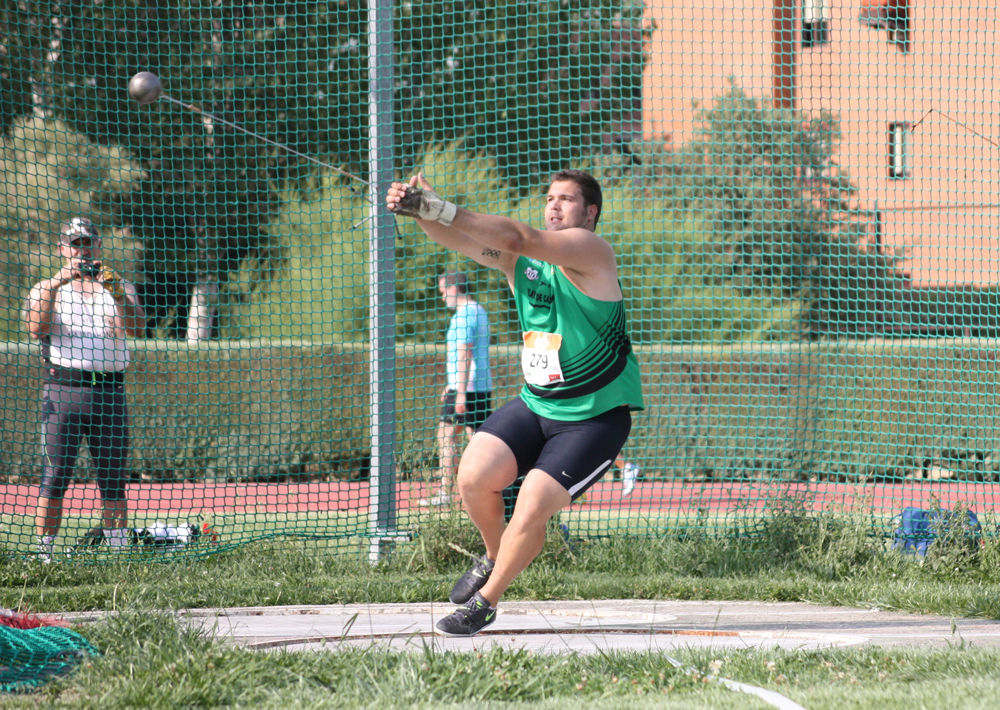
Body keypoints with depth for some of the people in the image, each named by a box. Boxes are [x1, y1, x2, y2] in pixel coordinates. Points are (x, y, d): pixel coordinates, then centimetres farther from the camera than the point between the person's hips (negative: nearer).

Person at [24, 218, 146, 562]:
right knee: (55, 479, -7)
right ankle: (44, 553, -4)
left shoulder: (120, 288, 14)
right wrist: (55, 285, -19)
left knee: (114, 482, 2)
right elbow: (37, 329, -9)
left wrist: (117, 293, -20)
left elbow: (136, 328, -5)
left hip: (109, 391, 2)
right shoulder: (45, 289, 11)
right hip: (62, 390, -2)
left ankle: (118, 550, 6)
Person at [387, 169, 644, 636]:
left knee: (531, 510, -16)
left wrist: (440, 209, -39)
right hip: (535, 405, 6)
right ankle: (494, 557, 16)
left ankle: (485, 602, 8)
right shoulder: (519, 260, 3)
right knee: (474, 476, -15)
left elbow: (518, 238, -31)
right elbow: (457, 240, -12)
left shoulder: (590, 252, -16)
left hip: (596, 418, -6)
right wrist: (422, 212, -35)